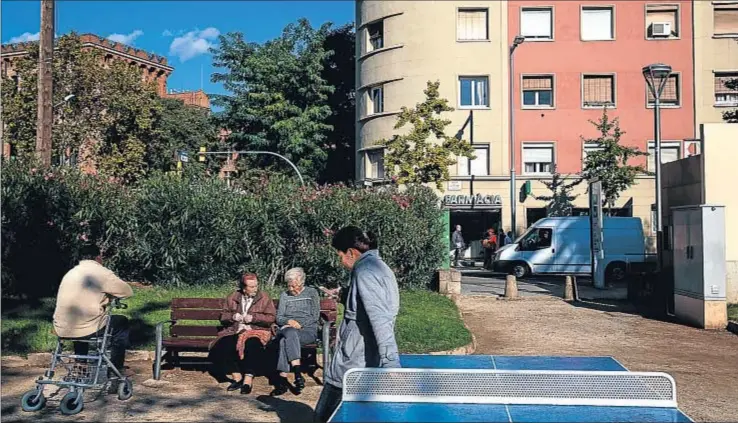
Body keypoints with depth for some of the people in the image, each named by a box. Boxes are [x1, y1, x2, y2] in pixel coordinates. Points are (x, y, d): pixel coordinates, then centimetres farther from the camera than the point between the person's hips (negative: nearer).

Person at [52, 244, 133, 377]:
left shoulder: (70, 272, 16)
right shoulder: (101, 272, -4)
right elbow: (128, 292, 1)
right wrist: (108, 296, 18)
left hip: (61, 330, 7)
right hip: (87, 329, -6)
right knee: (122, 323, 18)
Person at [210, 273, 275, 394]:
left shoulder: (264, 298, 5)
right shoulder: (232, 298, 13)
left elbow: (271, 318, -1)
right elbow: (223, 317, 16)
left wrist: (253, 318, -11)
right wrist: (233, 316, -5)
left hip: (257, 331, -3)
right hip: (234, 332, 3)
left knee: (252, 346, -38)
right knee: (220, 347, -26)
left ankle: (248, 380, -28)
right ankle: (237, 377, -12)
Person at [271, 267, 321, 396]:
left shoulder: (312, 292, 12)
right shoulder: (284, 295, 20)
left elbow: (315, 316, 3)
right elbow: (279, 318, 14)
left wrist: (299, 324, -9)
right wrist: (289, 321, -8)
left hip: (308, 330, -2)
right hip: (287, 329, 2)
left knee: (285, 340, -36)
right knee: (290, 333, -38)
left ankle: (283, 378, -40)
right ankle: (298, 374, -46)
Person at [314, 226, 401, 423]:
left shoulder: (364, 270, -15)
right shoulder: (379, 266, 14)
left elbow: (379, 318, -25)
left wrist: (389, 361, -30)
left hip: (352, 364, -9)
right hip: (368, 362, 9)